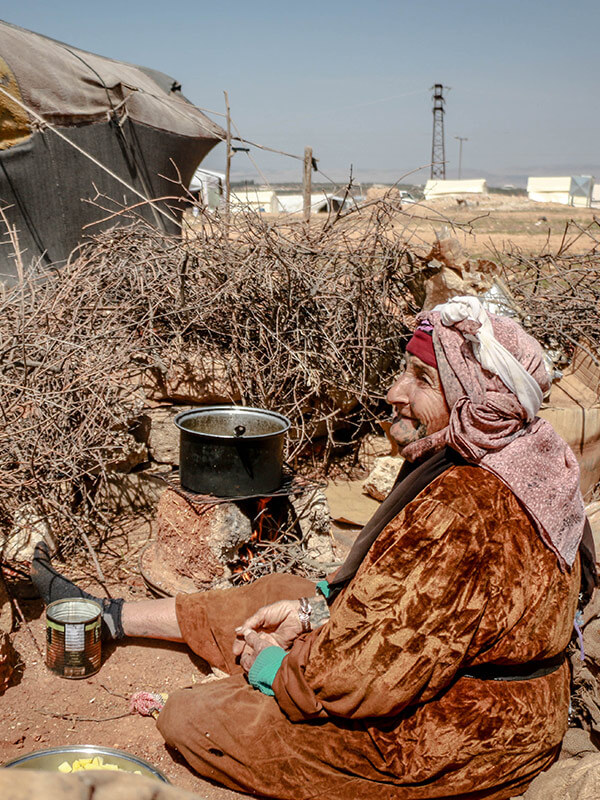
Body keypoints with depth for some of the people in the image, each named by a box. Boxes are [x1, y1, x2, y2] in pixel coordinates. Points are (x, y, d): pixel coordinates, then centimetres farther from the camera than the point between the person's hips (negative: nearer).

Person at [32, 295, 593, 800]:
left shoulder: (459, 518, -36)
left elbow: (363, 680, -29)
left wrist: (271, 666, -10)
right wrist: (317, 608, 5)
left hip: (448, 741, -9)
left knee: (186, 719, -6)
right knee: (277, 592, 18)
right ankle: (106, 617, 34)